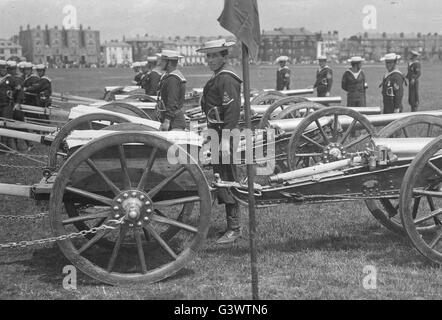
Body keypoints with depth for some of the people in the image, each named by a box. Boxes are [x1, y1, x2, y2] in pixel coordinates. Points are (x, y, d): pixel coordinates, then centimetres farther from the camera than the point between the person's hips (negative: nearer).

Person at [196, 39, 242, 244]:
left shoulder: (226, 79, -14)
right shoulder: (216, 79, 18)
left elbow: (232, 111, -21)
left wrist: (226, 139, -25)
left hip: (224, 135, -10)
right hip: (215, 135, 10)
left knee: (227, 181, -7)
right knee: (222, 181, 13)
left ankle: (234, 228, -1)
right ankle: (232, 225, 21)